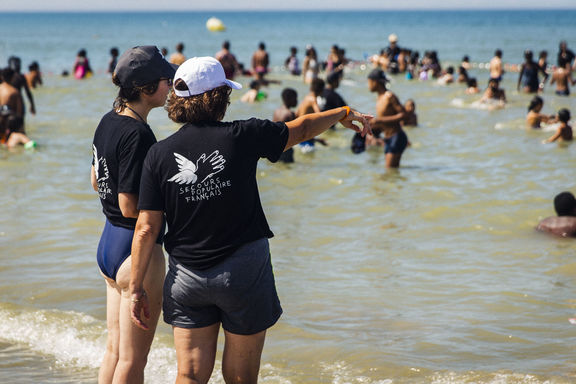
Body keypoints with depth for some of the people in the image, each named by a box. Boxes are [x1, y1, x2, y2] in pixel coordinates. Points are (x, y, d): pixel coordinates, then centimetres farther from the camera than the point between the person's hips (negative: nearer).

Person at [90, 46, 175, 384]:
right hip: (137, 249, -9)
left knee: (114, 352, 17)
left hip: (108, 242, 9)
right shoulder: (137, 135, -22)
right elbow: (131, 207, -24)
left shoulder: (108, 122, 6)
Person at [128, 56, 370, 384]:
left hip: (187, 278, 2)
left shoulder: (160, 154, -5)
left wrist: (137, 287, 4)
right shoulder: (242, 136, -10)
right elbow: (302, 129, 7)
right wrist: (344, 113, 25)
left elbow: (146, 229, -6)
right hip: (244, 272, -2)